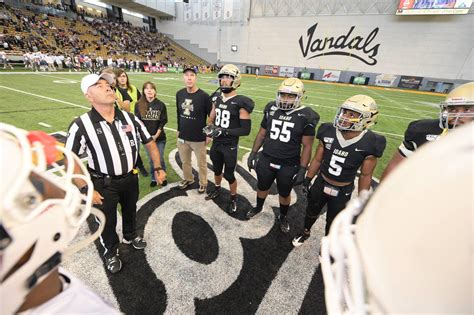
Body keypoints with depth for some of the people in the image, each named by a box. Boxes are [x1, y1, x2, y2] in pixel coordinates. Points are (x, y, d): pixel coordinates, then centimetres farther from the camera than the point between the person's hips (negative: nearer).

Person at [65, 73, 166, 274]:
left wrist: (157, 168, -7)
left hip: (131, 178, 3)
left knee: (130, 210, 26)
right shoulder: (81, 125, -19)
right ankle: (111, 252, 48)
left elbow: (149, 142, -1)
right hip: (104, 183, -3)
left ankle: (130, 236, 57)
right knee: (108, 220, 19)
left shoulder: (129, 118, -8)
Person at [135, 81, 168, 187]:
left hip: (160, 137, -1)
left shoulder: (161, 105, -5)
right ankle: (154, 178, 28)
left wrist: (156, 136, -11)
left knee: (160, 159, 4)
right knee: (151, 159, 10)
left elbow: (163, 122, -5)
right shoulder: (139, 105, -2)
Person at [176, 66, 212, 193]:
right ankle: (188, 179, 46)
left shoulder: (204, 96, -15)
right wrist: (179, 129, 16)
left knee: (201, 163, 12)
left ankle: (203, 183, 35)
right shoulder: (179, 94, 0)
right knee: (185, 161, 21)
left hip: (199, 138, -4)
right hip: (182, 136, 5)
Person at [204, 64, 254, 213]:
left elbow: (246, 130, -19)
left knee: (229, 175, 7)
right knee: (217, 169, 24)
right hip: (216, 143, 6)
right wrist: (210, 127, -7)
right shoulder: (217, 98, 2)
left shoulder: (241, 103, -17)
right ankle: (217, 189, 51)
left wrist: (225, 131, -25)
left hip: (230, 146, -6)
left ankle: (233, 199, 33)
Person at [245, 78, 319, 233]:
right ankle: (258, 207, 52)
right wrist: (253, 153, 7)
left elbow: (307, 146, -8)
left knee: (284, 194, 18)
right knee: (262, 187, 22)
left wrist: (302, 170, -11)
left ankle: (283, 217, 45)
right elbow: (261, 134, 8)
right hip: (266, 160, 3)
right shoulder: (271, 110, 0)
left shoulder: (305, 117, -11)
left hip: (289, 166, -3)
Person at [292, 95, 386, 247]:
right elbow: (317, 159, -3)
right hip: (320, 184, 2)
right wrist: (307, 180, 2)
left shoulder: (369, 144, -19)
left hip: (343, 192, -2)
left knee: (332, 222, 19)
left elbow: (365, 175, -9)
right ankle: (305, 232, 54)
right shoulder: (329, 132, -14)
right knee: (311, 212, 24)